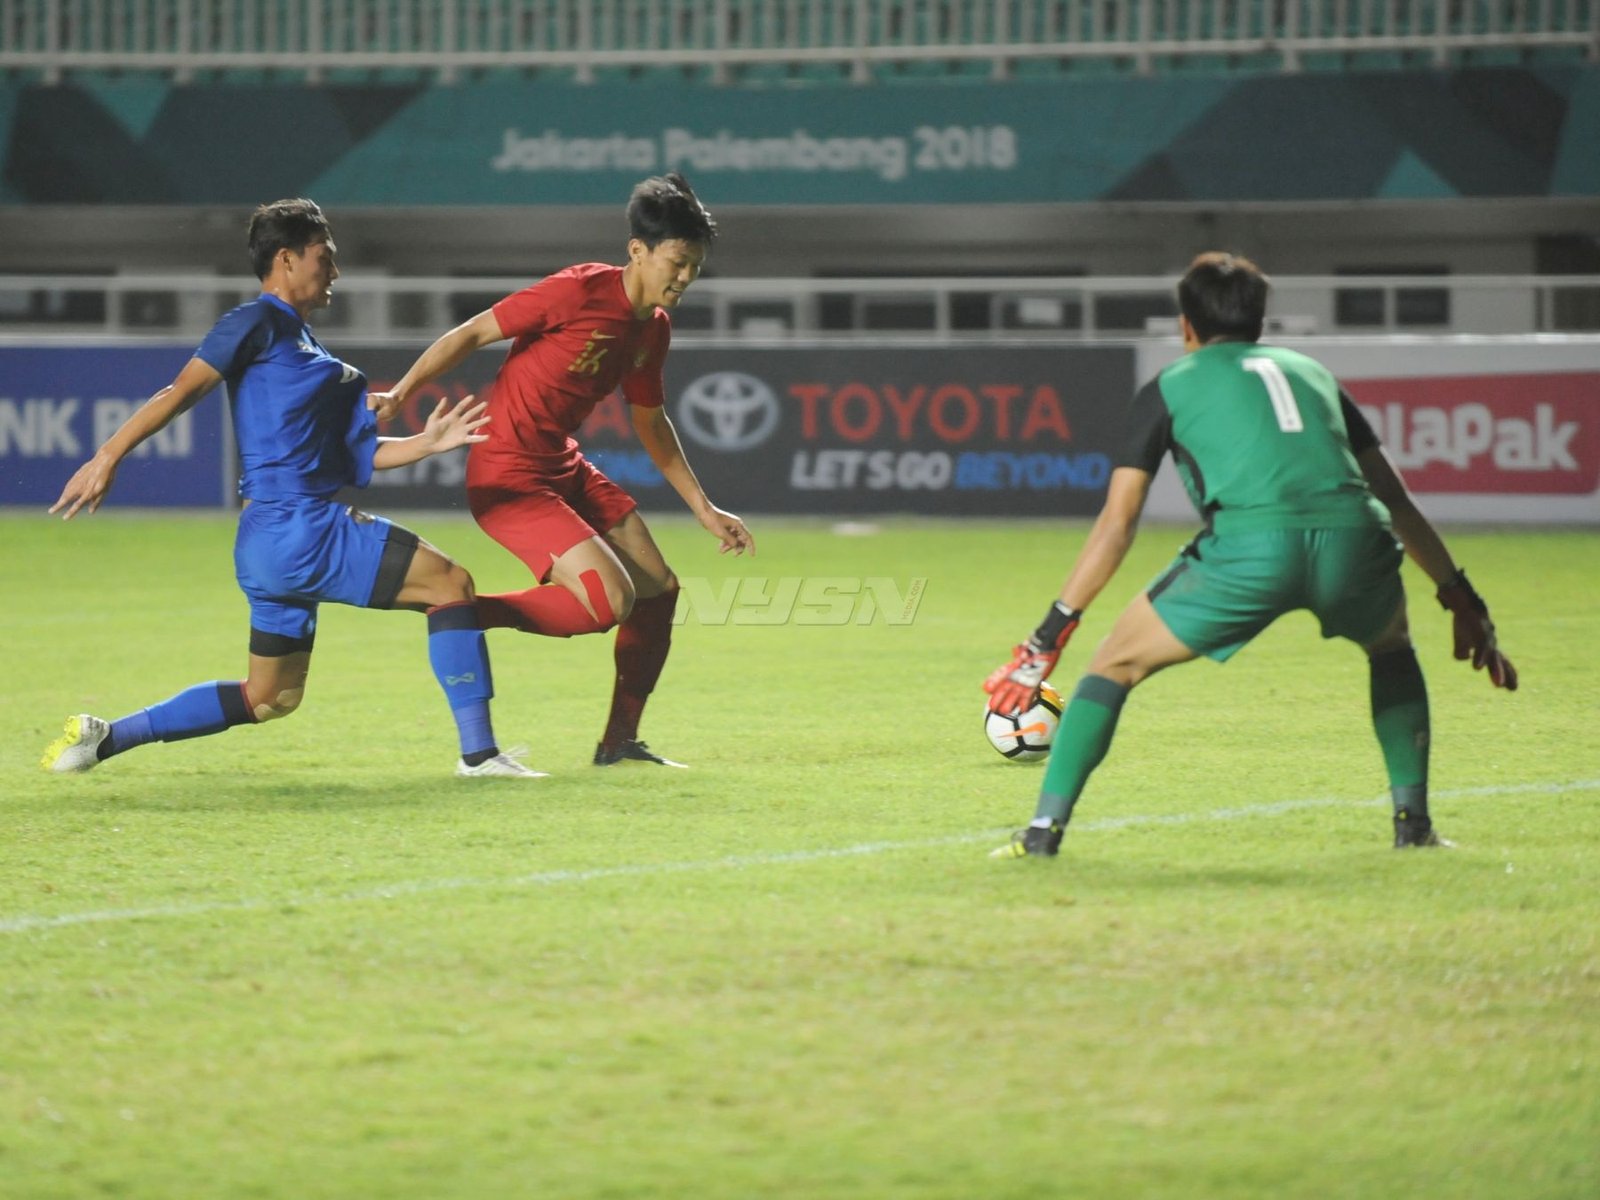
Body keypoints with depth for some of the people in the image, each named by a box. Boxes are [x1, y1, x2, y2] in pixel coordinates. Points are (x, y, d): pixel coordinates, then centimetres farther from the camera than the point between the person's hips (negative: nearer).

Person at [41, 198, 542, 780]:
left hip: (277, 539, 10)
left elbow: (356, 455, 21)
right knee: (450, 582, -9)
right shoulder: (260, 323, -5)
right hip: (296, 529, -10)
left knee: (269, 700, 16)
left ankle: (105, 736, 17)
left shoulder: (308, 351, 23)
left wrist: (425, 444, 11)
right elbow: (181, 392, -13)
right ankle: (478, 751, -10)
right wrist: (108, 457, -21)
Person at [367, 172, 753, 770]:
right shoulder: (579, 292, -19)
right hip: (506, 477, -9)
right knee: (610, 601, -19)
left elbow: (650, 422, 21)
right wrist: (398, 395, -20)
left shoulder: (653, 326, 7)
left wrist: (704, 510, 21)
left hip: (564, 468, 9)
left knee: (659, 589, 7)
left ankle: (620, 740, 18)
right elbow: (472, 333, -14)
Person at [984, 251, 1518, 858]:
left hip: (1248, 547, -3)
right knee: (1391, 648, 36)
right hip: (1353, 536, 3)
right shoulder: (1312, 373, 32)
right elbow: (1396, 500, 32)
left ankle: (1045, 828, 7)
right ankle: (1413, 820, 26)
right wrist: (1462, 601, 37)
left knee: (1117, 664, 16)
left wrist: (1049, 637, 17)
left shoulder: (1168, 389, 22)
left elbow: (1116, 524, 15)